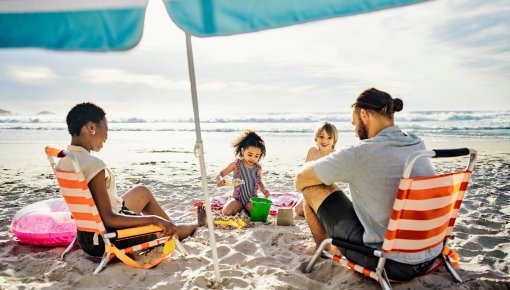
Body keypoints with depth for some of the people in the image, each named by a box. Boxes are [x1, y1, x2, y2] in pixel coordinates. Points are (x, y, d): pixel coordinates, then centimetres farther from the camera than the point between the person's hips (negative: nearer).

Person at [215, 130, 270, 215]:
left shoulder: (258, 168, -1)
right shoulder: (236, 164, -9)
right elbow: (220, 174, -9)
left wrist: (264, 190, -4)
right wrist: (220, 180, -33)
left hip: (252, 199, 1)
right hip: (238, 198, -1)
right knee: (226, 212, -26)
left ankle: (247, 208, 5)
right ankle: (240, 208, 5)